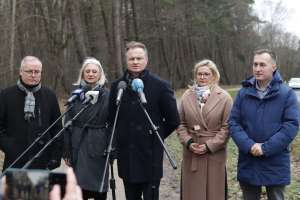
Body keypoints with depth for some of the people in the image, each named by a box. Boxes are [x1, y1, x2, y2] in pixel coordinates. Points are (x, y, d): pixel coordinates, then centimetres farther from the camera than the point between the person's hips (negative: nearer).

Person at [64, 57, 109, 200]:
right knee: (79, 184, 1)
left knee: (99, 188, 4)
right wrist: (67, 150, 1)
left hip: (98, 146, -1)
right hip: (78, 145, 1)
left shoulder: (106, 95, 1)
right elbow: (68, 123, 5)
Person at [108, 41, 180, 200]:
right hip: (126, 156, 4)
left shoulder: (160, 86, -5)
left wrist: (156, 136, 4)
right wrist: (125, 136, 11)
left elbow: (173, 120, -1)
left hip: (151, 156, -3)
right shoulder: (117, 86, 5)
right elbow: (111, 118, 15)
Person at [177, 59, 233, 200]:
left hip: (215, 153, -2)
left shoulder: (224, 97, -3)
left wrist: (210, 146, -13)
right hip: (191, 153, 2)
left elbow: (227, 127, -7)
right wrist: (188, 142, -8)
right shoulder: (187, 96, 5)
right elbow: (180, 123, 8)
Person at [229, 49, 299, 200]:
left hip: (275, 164, -2)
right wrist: (249, 146, -17)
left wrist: (266, 148, -19)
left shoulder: (287, 94, -5)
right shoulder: (243, 93, 3)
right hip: (247, 162, 2)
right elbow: (233, 123, -1)